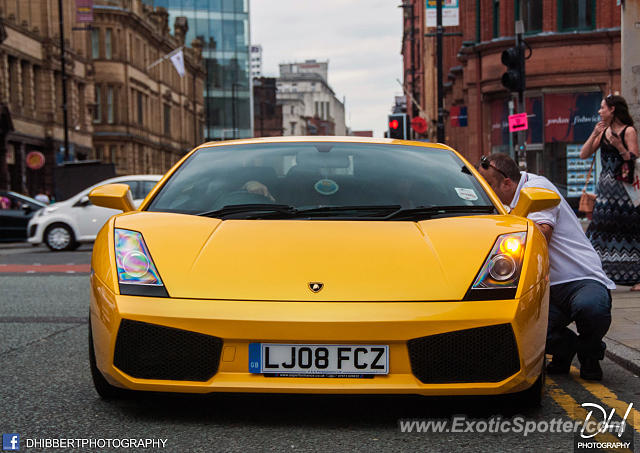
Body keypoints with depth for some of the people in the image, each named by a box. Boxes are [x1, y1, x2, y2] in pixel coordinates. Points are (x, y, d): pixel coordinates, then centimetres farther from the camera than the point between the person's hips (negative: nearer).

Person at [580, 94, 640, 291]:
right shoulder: (603, 132, 13)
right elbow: (584, 155, 7)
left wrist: (620, 147, -22)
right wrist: (594, 134, -3)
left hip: (624, 188, -6)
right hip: (605, 186, 6)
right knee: (600, 229, 6)